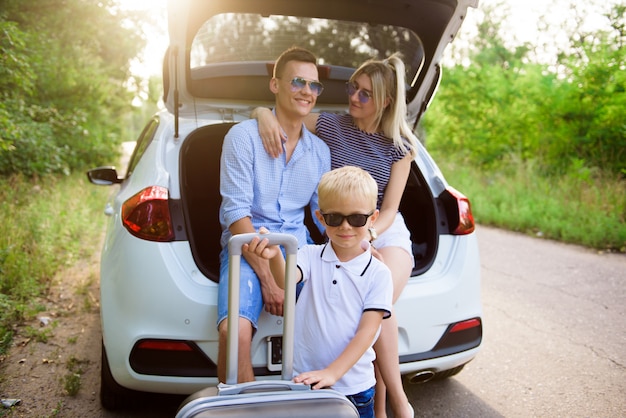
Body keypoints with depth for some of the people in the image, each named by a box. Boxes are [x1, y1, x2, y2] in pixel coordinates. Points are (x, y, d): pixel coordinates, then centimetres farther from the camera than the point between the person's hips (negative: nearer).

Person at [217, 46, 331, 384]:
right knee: (235, 329, -31)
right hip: (248, 248, -4)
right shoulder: (243, 136, -3)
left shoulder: (320, 151, 14)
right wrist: (268, 277, -16)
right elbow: (236, 212, -10)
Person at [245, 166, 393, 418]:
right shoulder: (311, 256, -4)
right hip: (304, 380, 1)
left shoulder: (378, 273, -7)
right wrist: (274, 256, -45)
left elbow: (367, 331, -11)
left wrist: (332, 373, -20)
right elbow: (286, 281, -24)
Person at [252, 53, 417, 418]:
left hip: (386, 232, 0)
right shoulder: (330, 126, 2)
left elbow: (389, 210, -1)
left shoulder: (399, 147, 3)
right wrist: (265, 116, -18)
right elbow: (262, 110, 6)